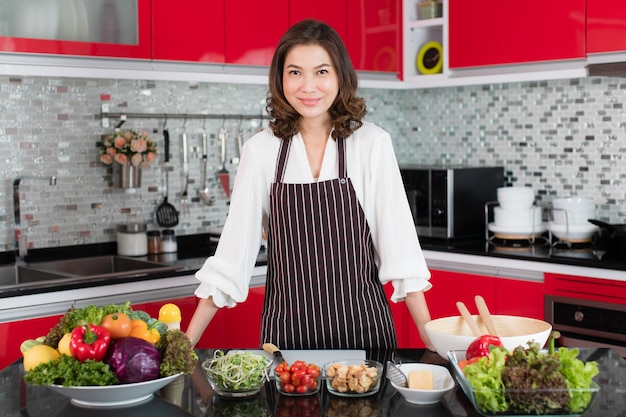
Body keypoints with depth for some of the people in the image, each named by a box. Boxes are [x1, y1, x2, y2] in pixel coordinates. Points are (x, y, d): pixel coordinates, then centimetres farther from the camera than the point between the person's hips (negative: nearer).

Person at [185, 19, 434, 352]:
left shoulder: (372, 144, -5)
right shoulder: (261, 150, -1)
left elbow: (399, 245, -6)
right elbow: (234, 251, -1)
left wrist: (431, 339, -11)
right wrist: (186, 342, -5)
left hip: (360, 326, -1)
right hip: (286, 329, 1)